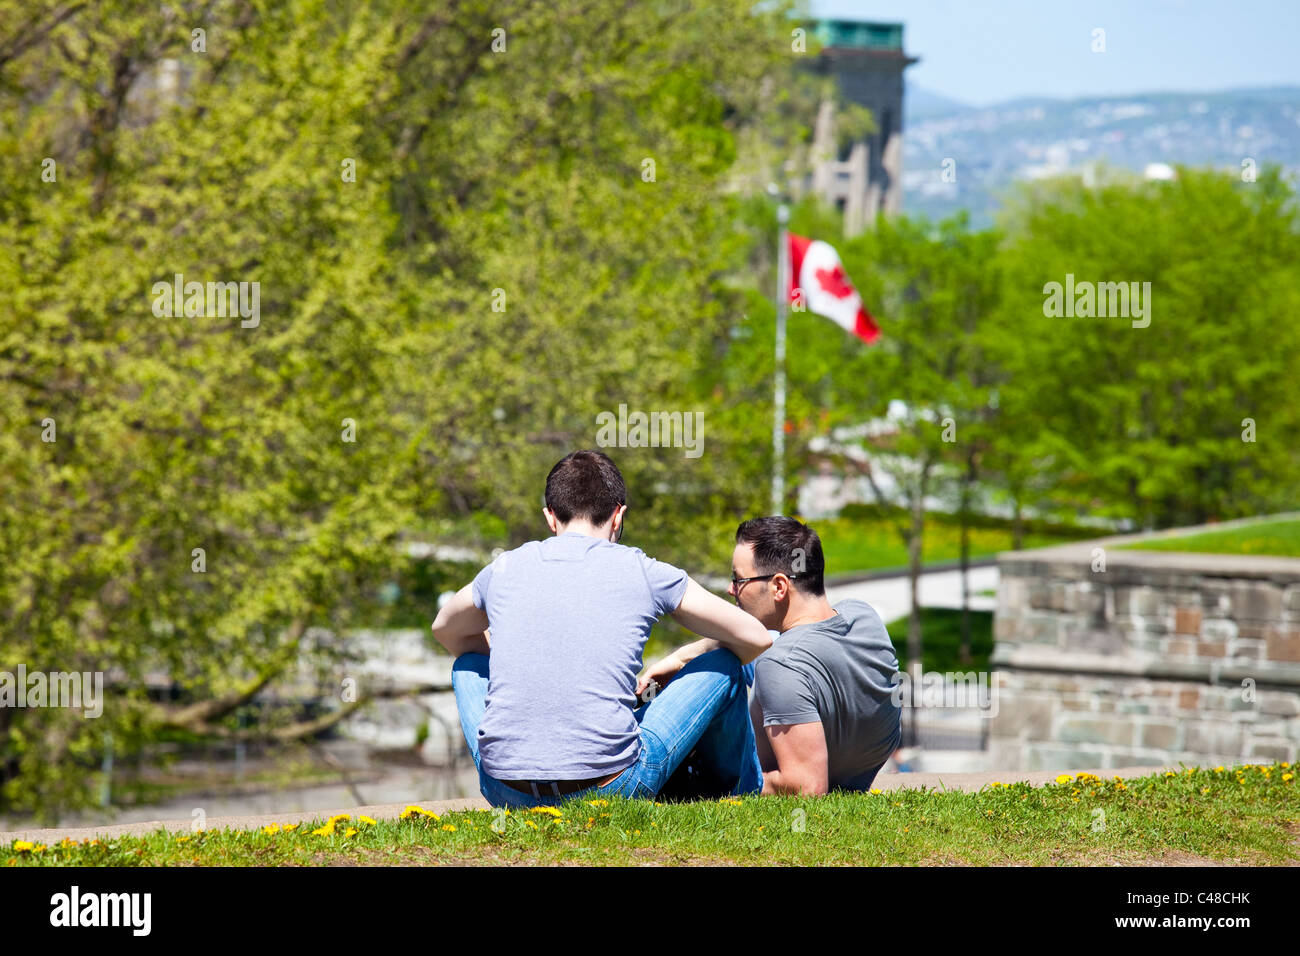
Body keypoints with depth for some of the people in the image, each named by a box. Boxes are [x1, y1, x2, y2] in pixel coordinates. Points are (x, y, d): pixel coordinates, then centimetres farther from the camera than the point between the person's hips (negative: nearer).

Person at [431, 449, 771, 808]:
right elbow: (755, 638, 13)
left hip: (506, 791, 3)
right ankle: (743, 793, 40)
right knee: (724, 663, 17)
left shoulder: (504, 570, 10)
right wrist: (676, 668, 30)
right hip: (610, 786, -3)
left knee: (469, 665, 32)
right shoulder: (643, 572, 2)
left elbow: (445, 630, 34)